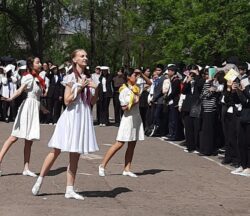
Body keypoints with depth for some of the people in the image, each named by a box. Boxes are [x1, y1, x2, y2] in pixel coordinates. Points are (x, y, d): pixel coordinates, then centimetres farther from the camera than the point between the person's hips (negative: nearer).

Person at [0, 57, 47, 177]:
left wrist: (42, 108, 32)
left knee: (29, 140, 5)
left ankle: (26, 169, 5)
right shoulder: (29, 77, -6)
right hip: (28, 106, -8)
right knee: (14, 137, -10)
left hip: (35, 109, 8)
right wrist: (10, 98, -37)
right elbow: (20, 90, -20)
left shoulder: (37, 79, 18)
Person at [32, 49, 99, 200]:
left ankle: (70, 190, 9)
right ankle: (39, 181, 10)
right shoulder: (71, 77, -5)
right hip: (71, 116, -5)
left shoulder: (88, 78, 11)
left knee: (75, 156, 6)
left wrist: (96, 89, -4)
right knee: (56, 151, -2)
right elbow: (67, 100, -11)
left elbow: (92, 102, 12)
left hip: (84, 118, 5)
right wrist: (79, 88, -16)